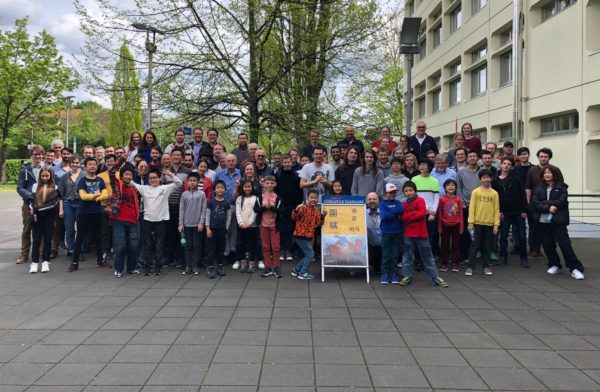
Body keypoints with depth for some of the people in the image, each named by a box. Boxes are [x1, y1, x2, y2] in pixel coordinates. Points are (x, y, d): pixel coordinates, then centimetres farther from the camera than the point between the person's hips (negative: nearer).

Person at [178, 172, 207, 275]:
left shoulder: (202, 194, -2)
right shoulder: (184, 194, 5)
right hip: (187, 224, 2)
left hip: (197, 224, -2)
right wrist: (181, 223, 1)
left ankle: (195, 266, 11)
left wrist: (201, 223, -8)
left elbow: (204, 209, -3)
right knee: (188, 245, 7)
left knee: (197, 245, 3)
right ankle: (188, 266, 13)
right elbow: (181, 209, 6)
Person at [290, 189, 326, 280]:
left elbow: (318, 224, 8)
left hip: (309, 236, 8)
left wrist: (322, 217, -5)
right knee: (310, 253, -10)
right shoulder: (304, 208, -14)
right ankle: (303, 273, -1)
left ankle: (296, 270, 29)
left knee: (307, 255, 14)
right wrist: (296, 210, -39)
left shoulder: (317, 211, 10)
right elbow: (294, 217, -22)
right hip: (300, 235, -8)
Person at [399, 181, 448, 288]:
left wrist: (409, 216, -8)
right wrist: (415, 213, -13)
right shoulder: (404, 204, 9)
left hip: (421, 233, -3)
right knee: (407, 257, 6)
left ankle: (435, 277, 10)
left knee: (427, 257, 4)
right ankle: (407, 276, 16)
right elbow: (403, 217, -4)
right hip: (408, 235, 3)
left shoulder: (420, 200, -3)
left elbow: (422, 214, -16)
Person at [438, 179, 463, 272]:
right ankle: (444, 263, 15)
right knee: (444, 245, 6)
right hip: (445, 225, -1)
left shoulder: (458, 199, 0)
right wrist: (439, 227, -2)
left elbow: (460, 214, 3)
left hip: (456, 225, 1)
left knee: (456, 245, 7)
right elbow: (439, 214, -1)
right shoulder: (442, 199, -4)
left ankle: (455, 264, 14)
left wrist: (461, 227, 0)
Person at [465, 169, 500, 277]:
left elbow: (496, 210, 4)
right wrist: (470, 222, -11)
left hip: (489, 224, 2)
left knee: (487, 247, 10)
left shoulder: (494, 193, 5)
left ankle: (486, 266, 21)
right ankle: (470, 267, 6)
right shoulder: (475, 192, -1)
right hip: (477, 223, -2)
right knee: (474, 246, 1)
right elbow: (471, 207, -4)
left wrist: (496, 224, -2)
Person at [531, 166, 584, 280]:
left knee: (565, 244, -6)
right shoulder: (539, 189, 10)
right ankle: (554, 265, 24)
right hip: (543, 220, 3)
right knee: (548, 245, 7)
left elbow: (561, 202, -13)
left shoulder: (561, 187, 2)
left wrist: (544, 203, -11)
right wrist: (548, 208, -18)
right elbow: (535, 203, -3)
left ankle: (575, 268, 0)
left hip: (558, 220, -3)